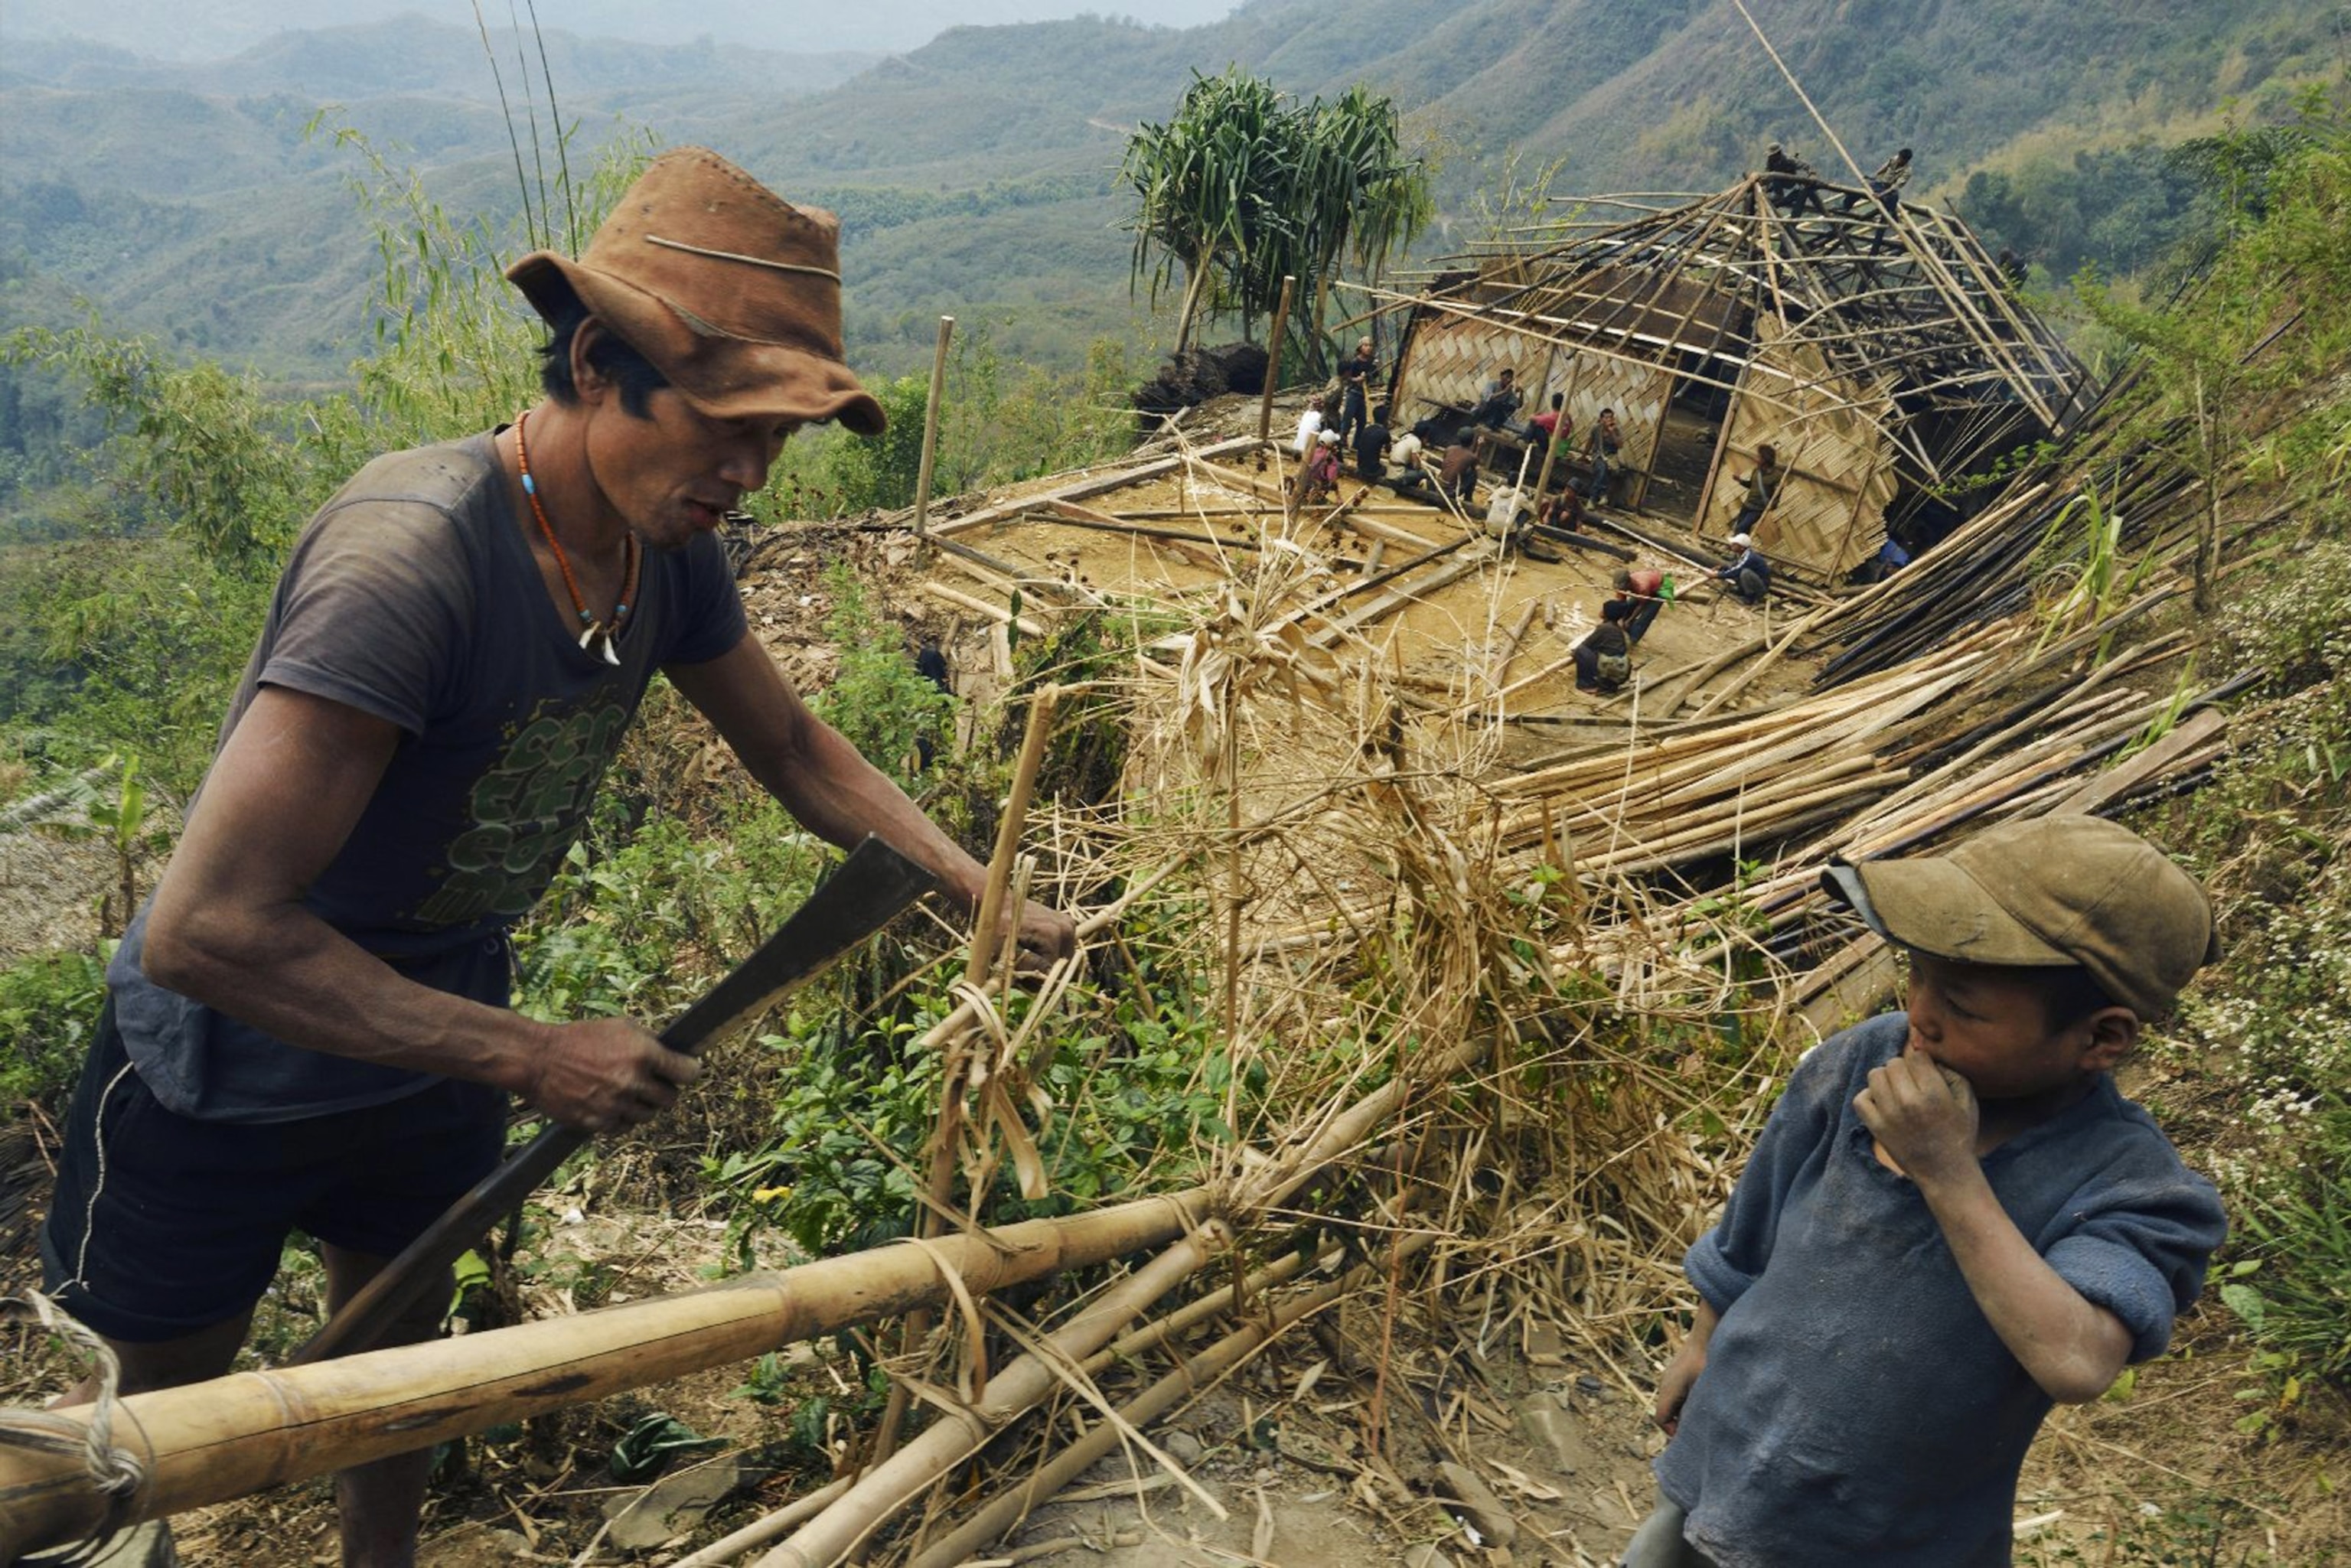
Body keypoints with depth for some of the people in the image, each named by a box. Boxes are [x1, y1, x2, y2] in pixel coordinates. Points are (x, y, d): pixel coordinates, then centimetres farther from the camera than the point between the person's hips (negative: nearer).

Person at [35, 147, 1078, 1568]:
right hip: (229, 1074, -6)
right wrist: (536, 1060, -34)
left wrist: (991, 903, -8)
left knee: (398, 1346, 27)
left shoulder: (669, 550, -15)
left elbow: (795, 747, 2)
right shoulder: (413, 555, -37)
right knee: (162, 1408, 17)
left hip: (437, 1038, 6)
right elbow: (207, 931, -38)